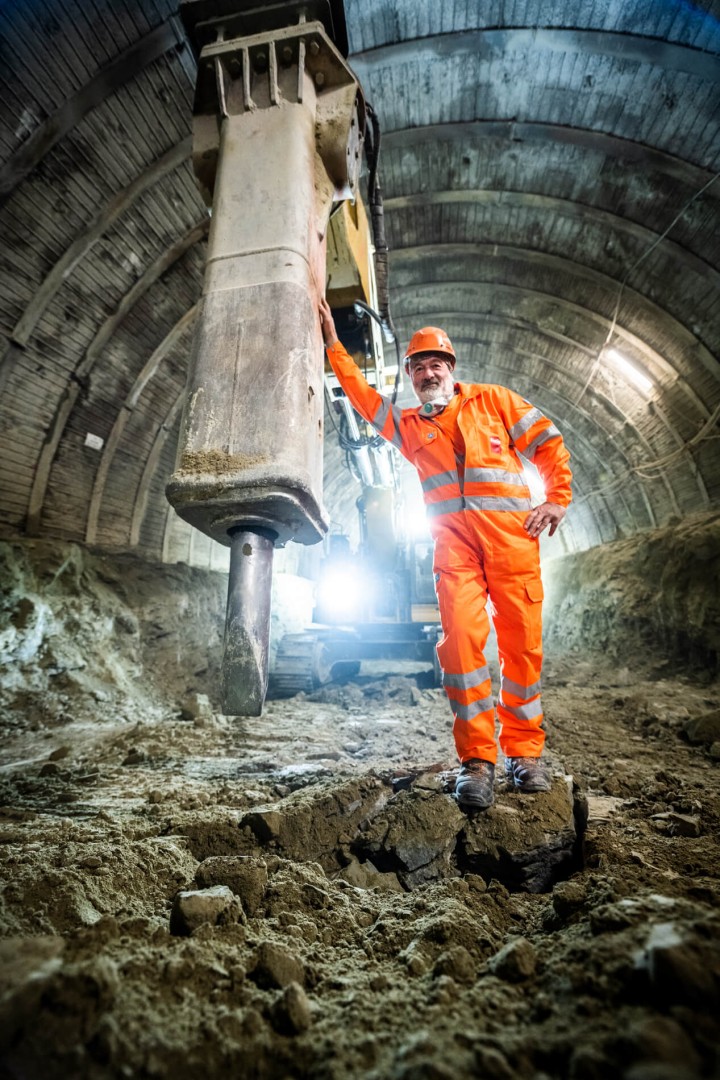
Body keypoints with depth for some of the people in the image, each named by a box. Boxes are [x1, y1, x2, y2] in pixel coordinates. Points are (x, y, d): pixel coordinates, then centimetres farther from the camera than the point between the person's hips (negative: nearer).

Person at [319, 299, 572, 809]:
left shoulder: (492, 400, 17)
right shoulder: (408, 425, 24)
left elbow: (549, 442, 15)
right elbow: (362, 392, 23)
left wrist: (557, 498, 5)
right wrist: (333, 343, 23)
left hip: (510, 533, -1)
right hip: (454, 541, 1)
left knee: (522, 642, -2)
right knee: (461, 639, -14)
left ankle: (525, 752, 13)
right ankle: (477, 758, -3)